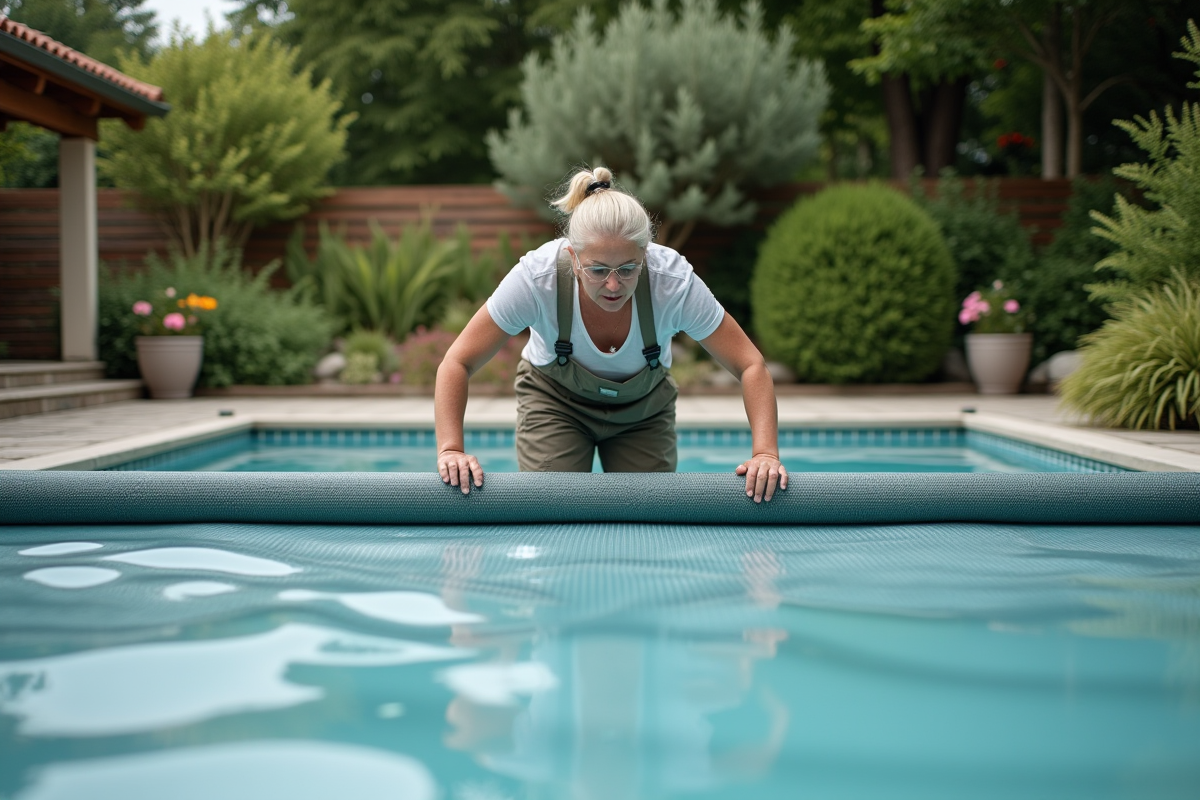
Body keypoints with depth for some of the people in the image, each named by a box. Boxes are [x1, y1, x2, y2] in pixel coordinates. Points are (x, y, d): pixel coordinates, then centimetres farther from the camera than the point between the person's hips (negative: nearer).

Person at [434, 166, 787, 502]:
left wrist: (765, 453, -39)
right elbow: (457, 363, -28)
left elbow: (751, 366, -26)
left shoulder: (675, 281, -33)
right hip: (554, 399, -1)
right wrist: (451, 450, -41)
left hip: (643, 406, 1)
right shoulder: (536, 277, -35)